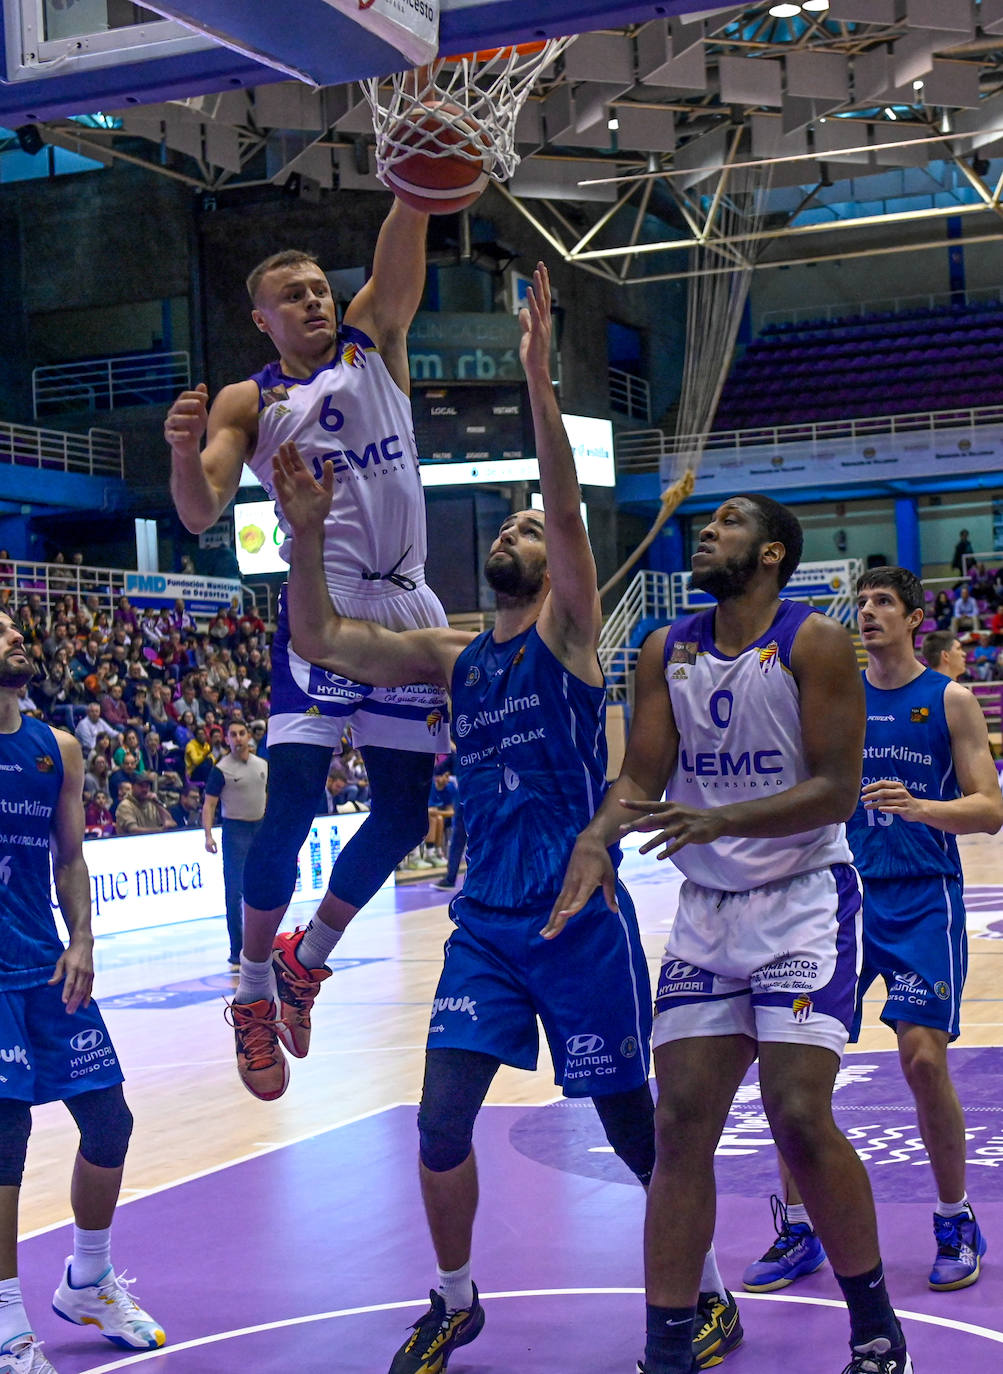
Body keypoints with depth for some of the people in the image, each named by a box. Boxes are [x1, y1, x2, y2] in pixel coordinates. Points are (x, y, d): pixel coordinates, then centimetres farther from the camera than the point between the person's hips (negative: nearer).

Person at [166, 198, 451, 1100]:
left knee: (404, 815, 6)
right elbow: (201, 514, -9)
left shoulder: (375, 344, 12)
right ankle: (254, 990, 5)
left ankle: (307, 956, 26)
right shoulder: (248, 402, 4)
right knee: (292, 809, -13)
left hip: (408, 610, 4)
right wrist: (185, 452, -30)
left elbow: (401, 249, -5)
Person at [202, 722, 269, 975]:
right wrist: (208, 835, -19)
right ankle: (237, 954, -2)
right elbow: (209, 804, -8)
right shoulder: (222, 769, -7)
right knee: (235, 893, -6)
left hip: (261, 829, 5)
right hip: (235, 832, -5)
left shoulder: (263, 765, 9)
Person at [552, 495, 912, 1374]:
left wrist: (720, 821, -29)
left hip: (804, 900, -5)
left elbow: (838, 790, -15)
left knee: (800, 1114, -14)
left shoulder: (814, 643, -9)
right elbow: (641, 777, 1)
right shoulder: (665, 651, 6)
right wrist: (598, 833, -21)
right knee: (680, 1125, -1)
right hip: (707, 908, 5)